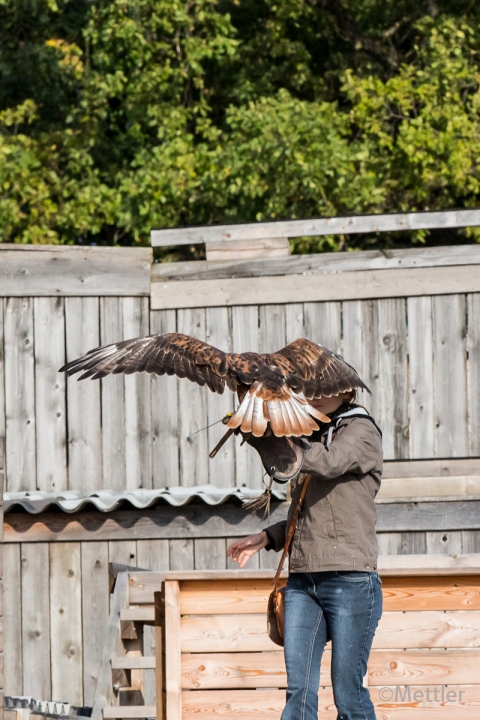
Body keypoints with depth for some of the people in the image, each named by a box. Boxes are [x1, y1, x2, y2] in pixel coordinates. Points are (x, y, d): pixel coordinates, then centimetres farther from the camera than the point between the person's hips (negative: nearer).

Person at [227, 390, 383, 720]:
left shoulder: (362, 431, 1)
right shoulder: (312, 435, 22)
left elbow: (330, 462, -21)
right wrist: (266, 538, 12)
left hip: (350, 578, -6)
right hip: (303, 579, 6)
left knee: (348, 690, -5)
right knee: (299, 689, -5)